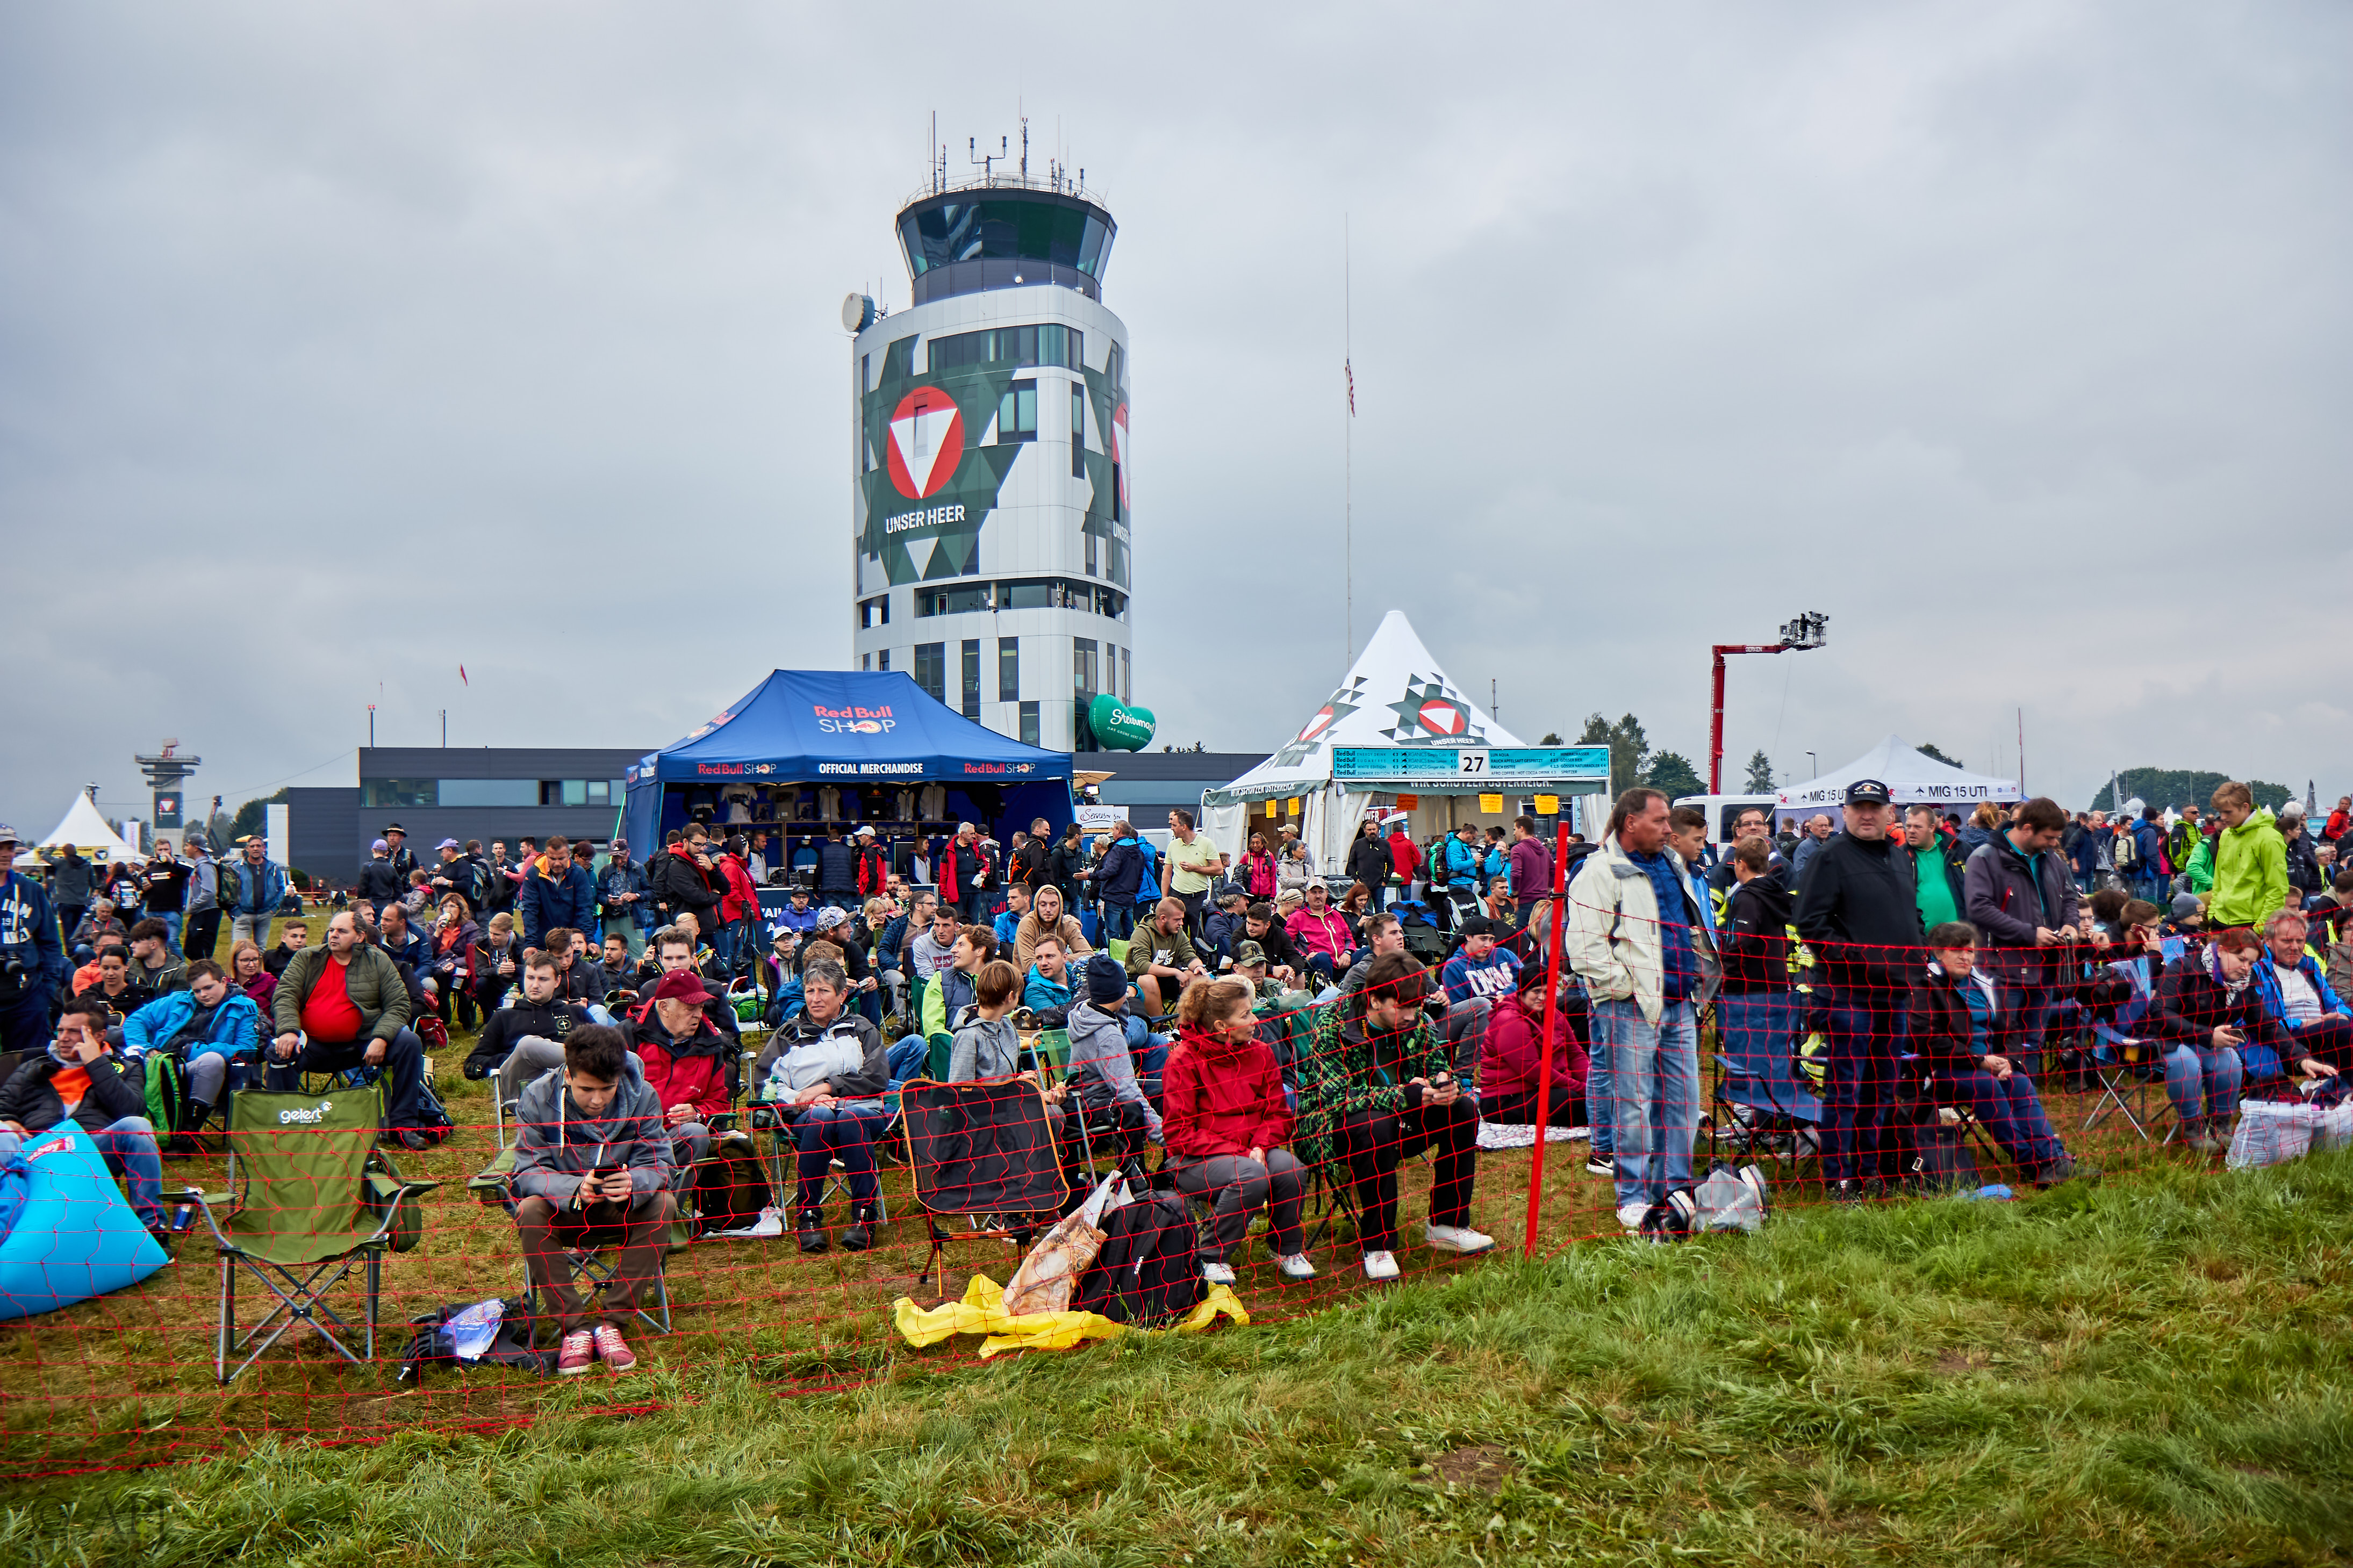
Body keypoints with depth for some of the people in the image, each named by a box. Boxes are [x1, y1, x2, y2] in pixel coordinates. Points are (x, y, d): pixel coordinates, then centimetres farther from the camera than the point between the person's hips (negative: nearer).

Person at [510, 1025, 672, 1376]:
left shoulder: (642, 1097, -15)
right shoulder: (539, 1098, -17)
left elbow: (657, 1164, -17)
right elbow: (529, 1171, -21)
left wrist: (633, 1184, -42)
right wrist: (575, 1189, -42)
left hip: (621, 1212, 1)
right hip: (564, 1212, -1)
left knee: (663, 1203, -28)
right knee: (531, 1209, -32)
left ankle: (611, 1320, -20)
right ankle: (575, 1326, -22)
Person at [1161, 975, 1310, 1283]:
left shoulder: (1260, 1052, 3)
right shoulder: (1183, 1059, -12)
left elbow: (1279, 1114, 7)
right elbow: (1179, 1134, -13)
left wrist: (1260, 1147, -15)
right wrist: (1238, 1152, -21)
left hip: (1251, 1151, 5)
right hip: (1196, 1160, -5)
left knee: (1290, 1168, -26)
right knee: (1250, 1176, -34)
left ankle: (1287, 1249, 0)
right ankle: (1211, 1257, -13)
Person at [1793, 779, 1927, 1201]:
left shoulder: (1901, 861, 18)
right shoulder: (1830, 857, -6)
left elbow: (1915, 917, 29)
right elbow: (1811, 922, -13)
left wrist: (1920, 952, 13)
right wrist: (1851, 955, -19)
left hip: (1896, 990, 8)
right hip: (1848, 990, -8)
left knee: (1884, 1085, 13)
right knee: (1846, 1086, -6)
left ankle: (1874, 1169, 24)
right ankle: (1839, 1178, 0)